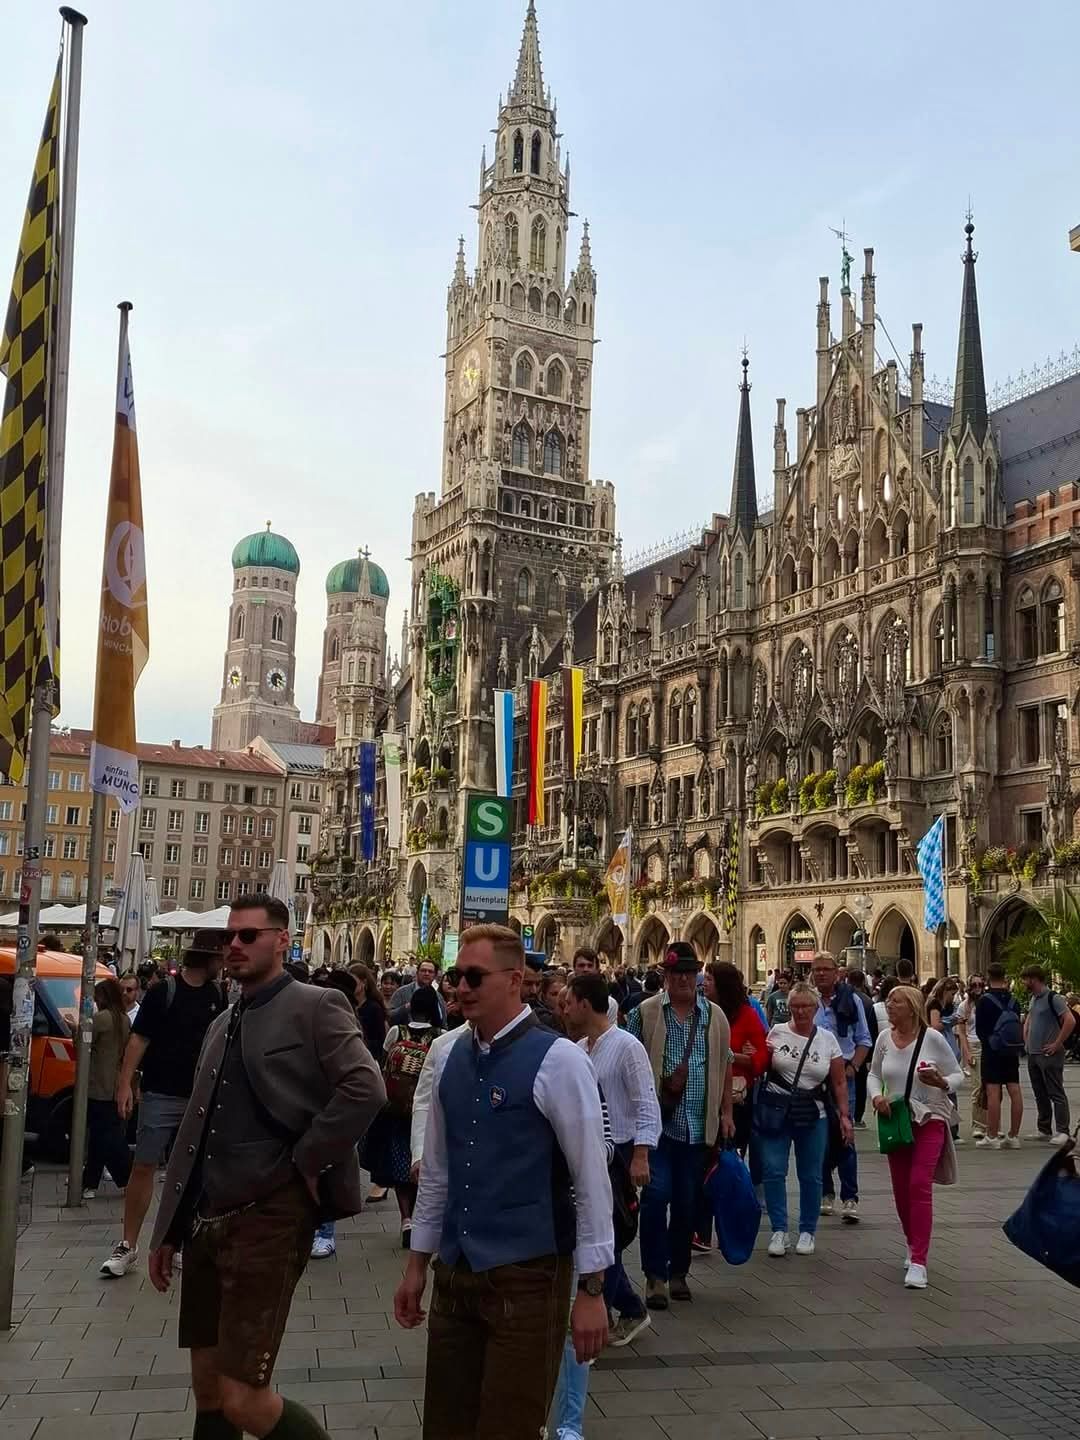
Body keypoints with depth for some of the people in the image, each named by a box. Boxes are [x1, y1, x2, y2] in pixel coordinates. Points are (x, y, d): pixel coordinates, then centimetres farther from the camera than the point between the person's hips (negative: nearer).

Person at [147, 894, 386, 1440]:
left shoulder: (315, 1007, -7)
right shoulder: (222, 1025, 16)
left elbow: (366, 1087, -22)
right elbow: (193, 1133, 18)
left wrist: (306, 1161, -16)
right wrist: (167, 1230, 17)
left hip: (267, 1219, -8)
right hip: (205, 1221, 8)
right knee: (208, 1391, 15)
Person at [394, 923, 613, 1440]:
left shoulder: (558, 1061, -13)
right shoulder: (449, 1057, 5)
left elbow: (592, 1180, -12)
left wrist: (592, 1291, -11)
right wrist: (417, 1263, 15)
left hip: (526, 1279, -5)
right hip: (453, 1275, 5)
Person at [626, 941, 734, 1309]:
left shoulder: (715, 1016, 10)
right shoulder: (644, 1013, 0)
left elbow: (725, 1067, 16)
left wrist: (726, 1112, 11)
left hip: (698, 1125, 3)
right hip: (656, 1122, -3)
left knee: (687, 1202, 9)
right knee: (657, 1194, -10)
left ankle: (678, 1272, 24)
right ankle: (655, 1276, 1)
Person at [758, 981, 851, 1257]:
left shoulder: (828, 1039, 4)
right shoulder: (776, 1032, 1)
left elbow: (839, 1082, 6)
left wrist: (844, 1115, 0)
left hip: (813, 1116, 1)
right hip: (776, 1112, -1)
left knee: (811, 1176, 6)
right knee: (773, 1170, -6)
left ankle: (807, 1232, 21)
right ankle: (779, 1231, 5)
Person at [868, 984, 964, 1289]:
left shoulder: (932, 1038, -12)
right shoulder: (885, 1038, -1)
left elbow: (958, 1075, -3)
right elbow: (874, 1074, 11)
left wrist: (941, 1083, -24)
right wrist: (876, 1096, -8)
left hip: (929, 1120, -4)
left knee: (920, 1186, -14)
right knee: (901, 1189, 11)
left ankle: (918, 1262, -13)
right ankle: (914, 1246, 35)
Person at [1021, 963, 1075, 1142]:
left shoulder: (1053, 998, -13)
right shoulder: (1033, 998, 13)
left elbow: (1070, 1021, -22)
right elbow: (1028, 1022, 27)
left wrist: (1057, 1044, -19)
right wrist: (1026, 1042, 14)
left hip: (1049, 1055, -9)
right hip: (1033, 1054, 9)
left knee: (1056, 1094, -5)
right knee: (1040, 1094, 13)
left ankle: (1062, 1131, -1)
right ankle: (1044, 1129, 20)